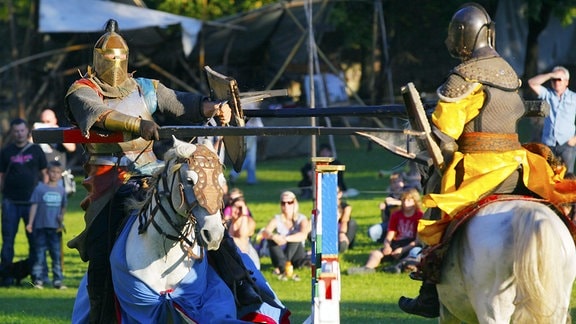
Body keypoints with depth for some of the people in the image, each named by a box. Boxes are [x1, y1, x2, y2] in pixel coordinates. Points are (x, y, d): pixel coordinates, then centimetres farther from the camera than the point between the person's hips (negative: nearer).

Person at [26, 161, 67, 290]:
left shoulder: (61, 190, 8)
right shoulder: (40, 188, -2)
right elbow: (34, 205, -1)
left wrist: (62, 216, -3)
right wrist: (30, 223, -5)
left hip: (55, 228, 3)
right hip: (41, 226, -3)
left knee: (56, 254, 4)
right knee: (40, 253, 0)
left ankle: (57, 280, 8)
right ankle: (38, 280, 3)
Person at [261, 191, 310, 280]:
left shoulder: (301, 219, -6)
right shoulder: (277, 219, -2)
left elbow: (303, 235, -28)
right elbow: (265, 233, -19)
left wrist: (285, 238, -43)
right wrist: (273, 236, -43)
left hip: (295, 255, -1)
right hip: (281, 256, 1)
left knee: (296, 238, -27)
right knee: (271, 238, -24)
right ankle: (282, 266, -42)